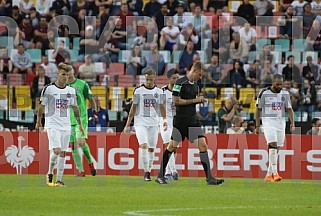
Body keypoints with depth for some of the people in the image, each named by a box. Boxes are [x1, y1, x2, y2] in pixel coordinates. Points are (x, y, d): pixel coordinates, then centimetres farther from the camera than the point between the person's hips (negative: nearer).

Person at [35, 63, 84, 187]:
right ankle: (50, 174, 6)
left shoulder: (71, 90, 7)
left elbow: (75, 107, 16)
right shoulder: (48, 89, -5)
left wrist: (80, 124, 15)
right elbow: (42, 106, 4)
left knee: (63, 153, 2)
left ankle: (59, 180, 7)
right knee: (56, 150, -17)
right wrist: (38, 121, 8)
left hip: (66, 125, 4)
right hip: (52, 125, -4)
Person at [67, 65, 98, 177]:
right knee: (73, 146, 1)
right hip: (68, 120, 4)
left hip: (81, 118, -4)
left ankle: (90, 162, 8)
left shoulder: (82, 84, -2)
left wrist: (94, 113, -3)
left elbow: (91, 99, 4)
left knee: (81, 142, -17)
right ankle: (81, 170, 7)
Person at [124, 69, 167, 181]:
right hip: (140, 122, -3)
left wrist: (164, 119, -4)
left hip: (154, 123, 3)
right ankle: (146, 171, -16)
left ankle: (149, 171, 18)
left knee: (151, 148, 5)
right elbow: (133, 107, 4)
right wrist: (128, 124, 2)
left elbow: (161, 107, 13)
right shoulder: (139, 90, 0)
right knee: (143, 145, -19)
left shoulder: (159, 91, 7)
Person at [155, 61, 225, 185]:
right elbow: (176, 101, -15)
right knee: (173, 146, 1)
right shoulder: (180, 82, -11)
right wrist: (194, 100, -14)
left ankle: (209, 178, -5)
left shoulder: (195, 84, 13)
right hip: (180, 120, -7)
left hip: (193, 120, 7)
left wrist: (201, 100, 3)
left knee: (203, 145, -3)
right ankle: (160, 175, 13)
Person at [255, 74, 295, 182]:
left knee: (276, 149, 4)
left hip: (281, 122, 4)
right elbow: (258, 109, 2)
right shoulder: (264, 93, -5)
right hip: (268, 121, -4)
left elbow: (289, 109, 9)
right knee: (273, 145, -20)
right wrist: (257, 126, 0)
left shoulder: (285, 94, 7)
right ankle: (275, 172, -26)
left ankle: (269, 174, 13)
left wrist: (292, 123, -5)